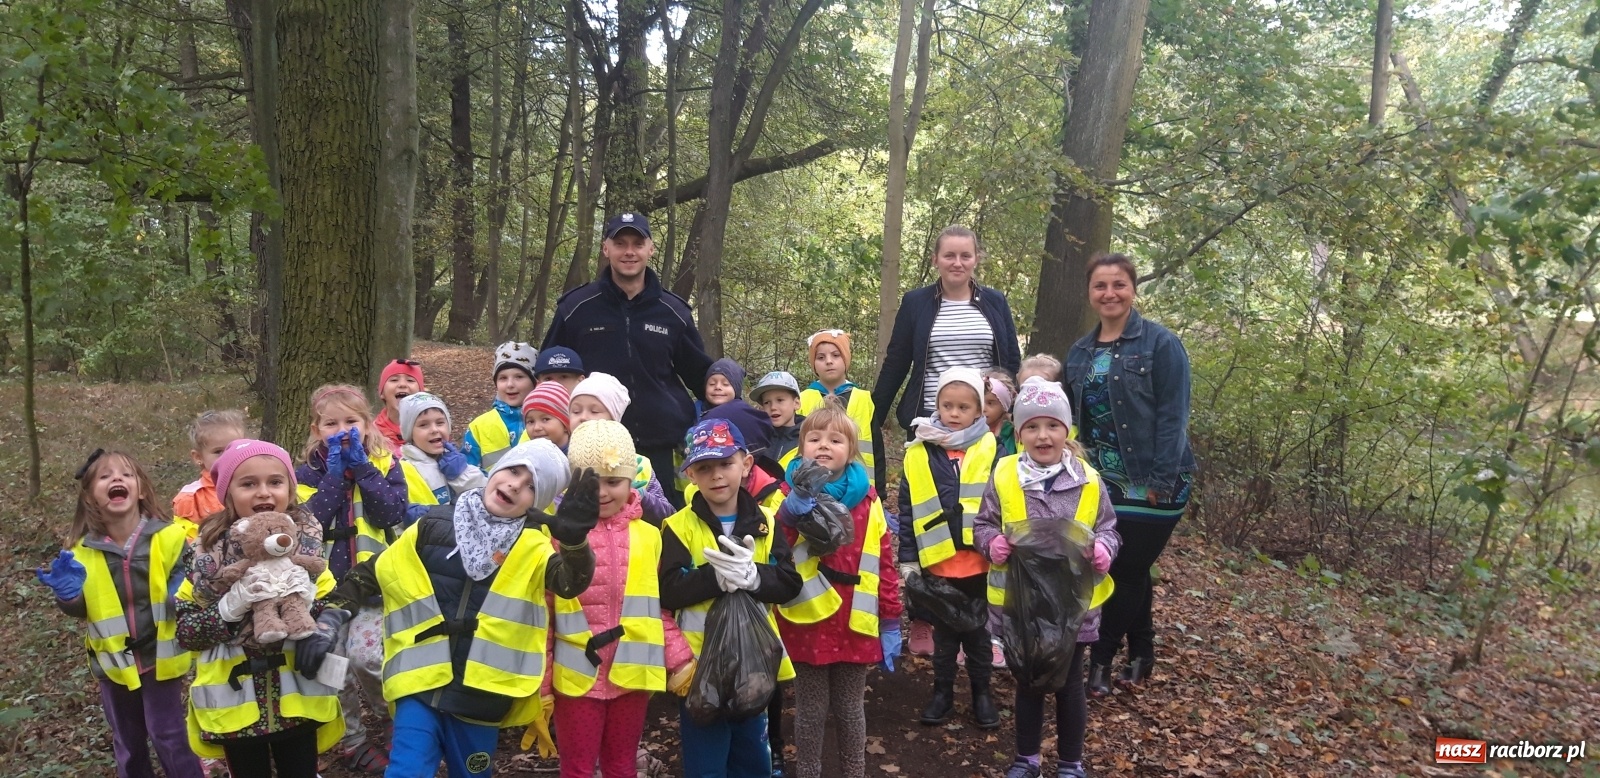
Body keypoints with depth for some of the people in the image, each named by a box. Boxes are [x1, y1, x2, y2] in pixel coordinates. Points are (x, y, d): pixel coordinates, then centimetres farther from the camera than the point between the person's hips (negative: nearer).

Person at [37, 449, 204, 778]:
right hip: (113, 662, 3)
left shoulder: (168, 537, -13)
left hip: (160, 656, -3)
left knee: (169, 737, 3)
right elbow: (81, 609, 7)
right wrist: (69, 594, -14)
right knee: (127, 743, 18)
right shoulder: (82, 550, -5)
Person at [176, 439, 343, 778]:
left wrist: (323, 632, -20)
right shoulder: (211, 554, -9)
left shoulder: (306, 546, -5)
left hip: (297, 697, 0)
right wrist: (230, 607, -24)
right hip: (235, 701, 0)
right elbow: (184, 632, -7)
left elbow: (332, 604, 1)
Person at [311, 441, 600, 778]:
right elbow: (371, 574, 12)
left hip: (481, 694, 0)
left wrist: (573, 537, -44)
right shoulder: (433, 528, 1)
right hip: (421, 685, 0)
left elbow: (570, 581, -23)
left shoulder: (532, 548, -3)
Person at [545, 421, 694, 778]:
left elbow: (658, 606, 8)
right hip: (577, 675, -2)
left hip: (631, 674, 3)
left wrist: (680, 659, 1)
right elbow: (542, 611, -4)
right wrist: (539, 680, -4)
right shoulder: (559, 535, -7)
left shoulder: (648, 536, 2)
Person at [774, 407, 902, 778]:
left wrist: (891, 621, 4)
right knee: (811, 712, 10)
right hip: (808, 622, -2)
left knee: (850, 710, 16)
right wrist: (795, 505, -33)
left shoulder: (867, 498, 3)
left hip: (855, 625, 2)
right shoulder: (790, 492, -2)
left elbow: (884, 562, 5)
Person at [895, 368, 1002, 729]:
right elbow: (907, 510, 0)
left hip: (981, 562, -1)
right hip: (937, 561, 1)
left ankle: (982, 692, 31)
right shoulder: (919, 453, -3)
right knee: (944, 631, 16)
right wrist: (908, 558, -2)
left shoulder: (992, 450, -5)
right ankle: (943, 692, 30)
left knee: (978, 630, 15)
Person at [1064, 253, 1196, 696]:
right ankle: (1141, 654, 28)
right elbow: (1075, 417, 13)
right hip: (1103, 483, 5)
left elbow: (1172, 417, -14)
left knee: (1128, 572, 0)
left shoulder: (1161, 344, -9)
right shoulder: (1080, 353, 9)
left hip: (1152, 485, -5)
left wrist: (1161, 482, -19)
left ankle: (1100, 660, 13)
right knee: (1129, 571, 13)